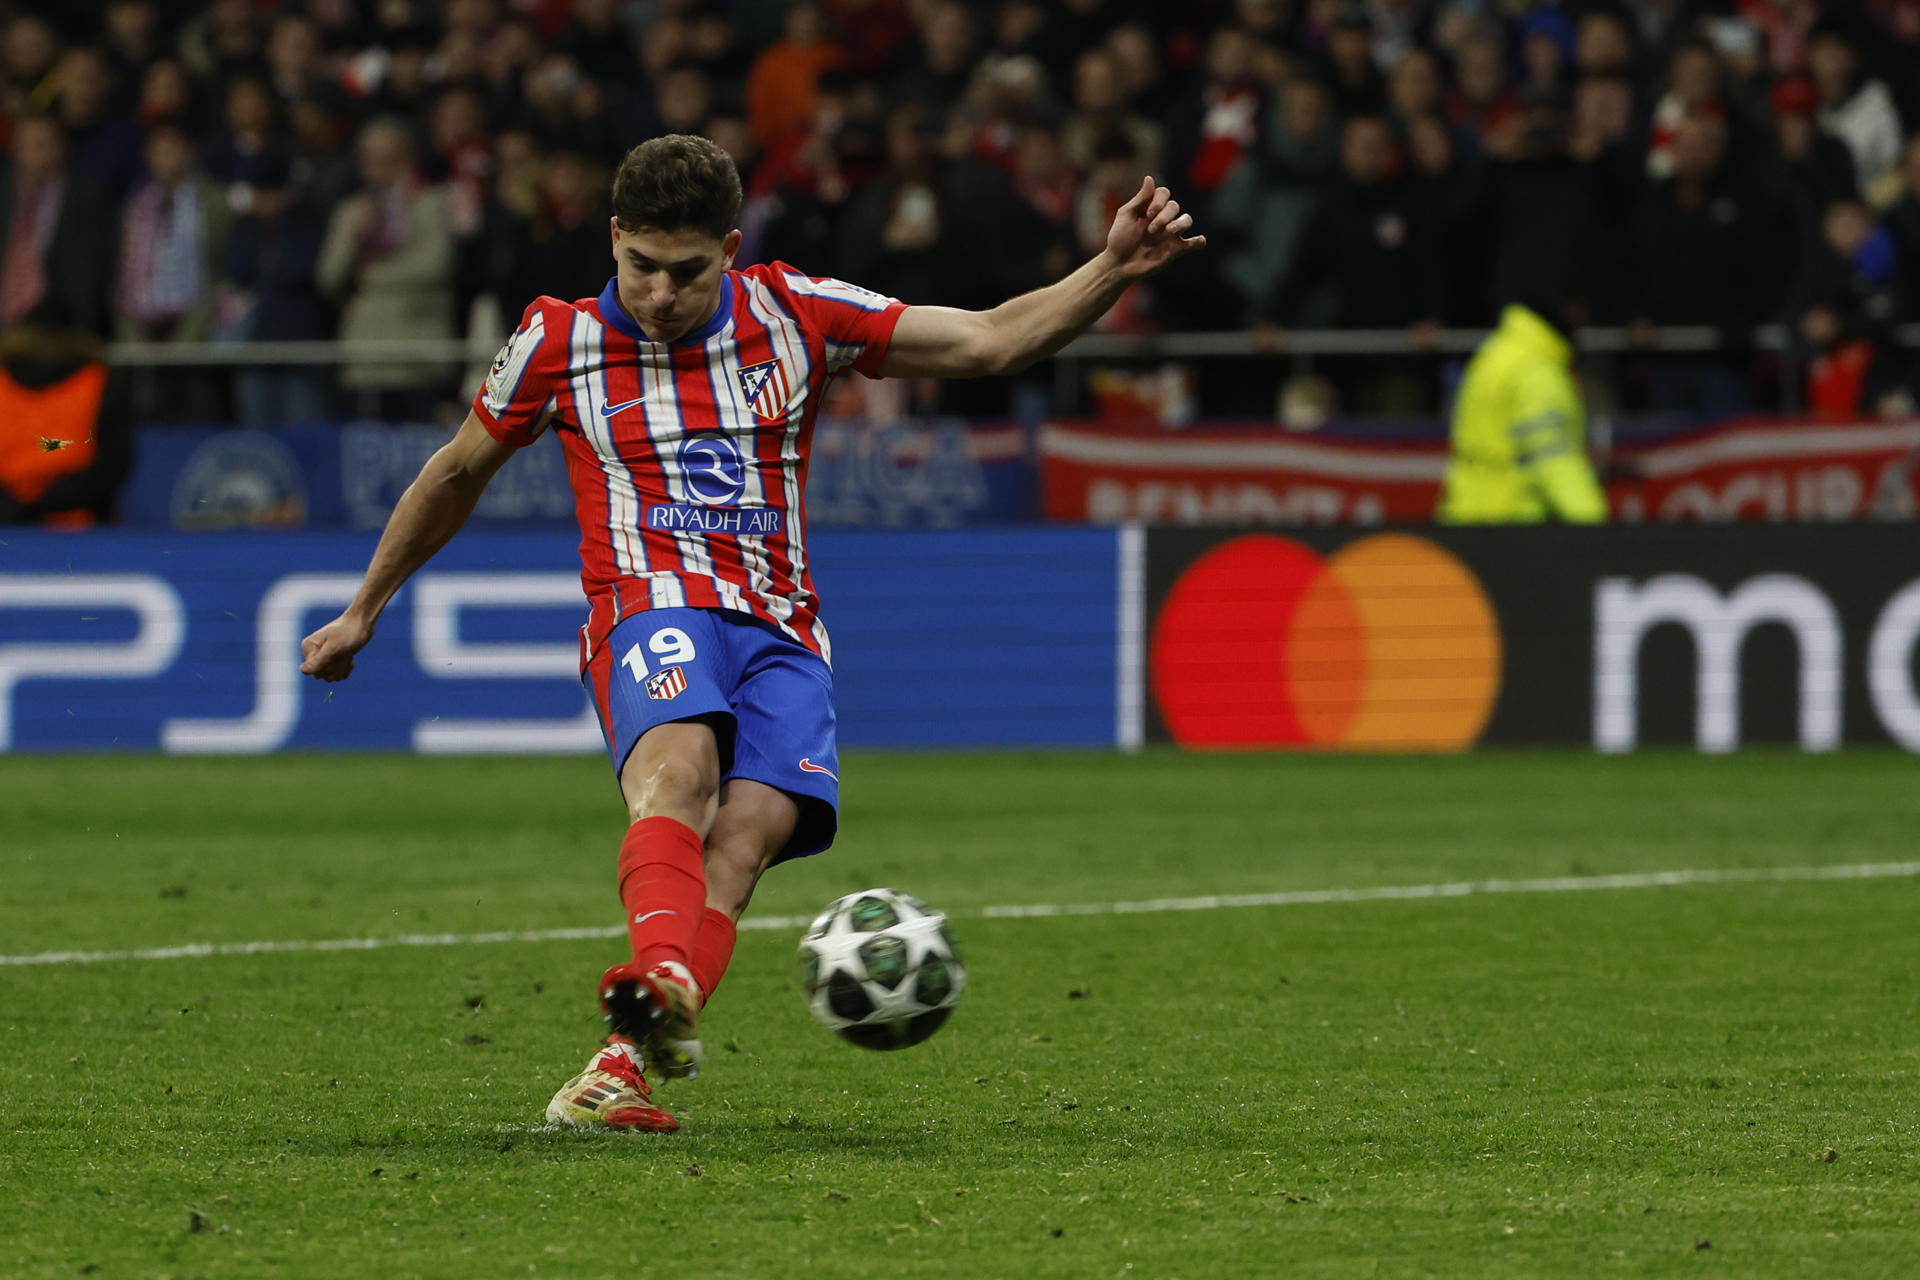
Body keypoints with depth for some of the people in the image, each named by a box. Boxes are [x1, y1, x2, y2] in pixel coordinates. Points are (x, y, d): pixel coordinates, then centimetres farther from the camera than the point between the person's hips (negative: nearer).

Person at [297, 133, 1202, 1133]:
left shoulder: (790, 317, 10)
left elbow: (992, 341, 10)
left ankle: (627, 1063, -34)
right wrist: (362, 613, 31)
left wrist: (1113, 269, -4)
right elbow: (459, 472, 23)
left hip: (782, 637, 3)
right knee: (678, 765, -36)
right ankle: (664, 983, -63)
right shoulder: (560, 341, 8)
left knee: (745, 834, -25)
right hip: (654, 608, -3)